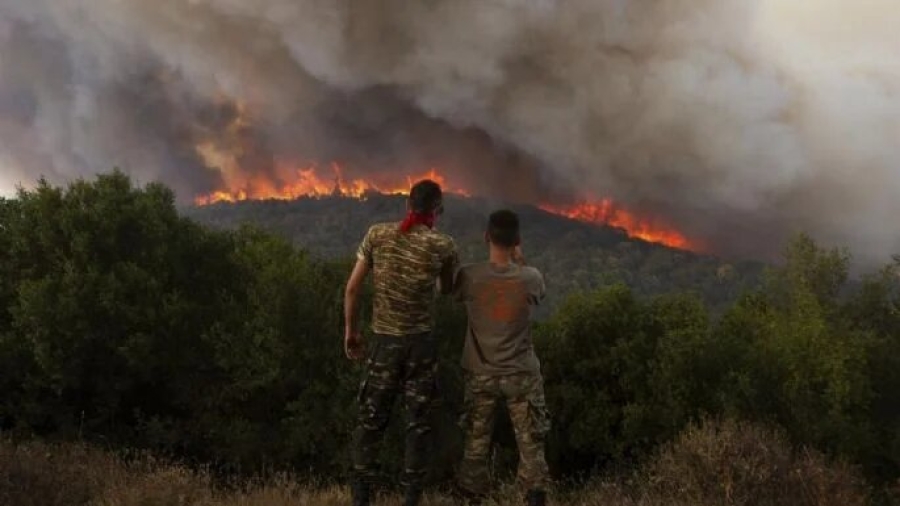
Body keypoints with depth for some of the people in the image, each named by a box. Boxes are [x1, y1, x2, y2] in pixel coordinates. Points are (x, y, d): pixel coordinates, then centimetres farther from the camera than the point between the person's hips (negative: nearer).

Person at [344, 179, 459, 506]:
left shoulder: (377, 234, -1)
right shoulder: (442, 245, -6)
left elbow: (353, 287, 0)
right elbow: (448, 291, 10)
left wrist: (350, 330, 10)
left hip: (383, 341, 2)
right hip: (421, 342, -1)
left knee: (371, 420, 11)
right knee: (418, 423, 8)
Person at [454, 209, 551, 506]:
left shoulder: (470, 276, -13)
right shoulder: (531, 279, -12)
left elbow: (457, 295, 10)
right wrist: (520, 263, 16)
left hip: (481, 375, 1)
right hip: (522, 375, 0)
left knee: (476, 444, 12)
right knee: (530, 444, 8)